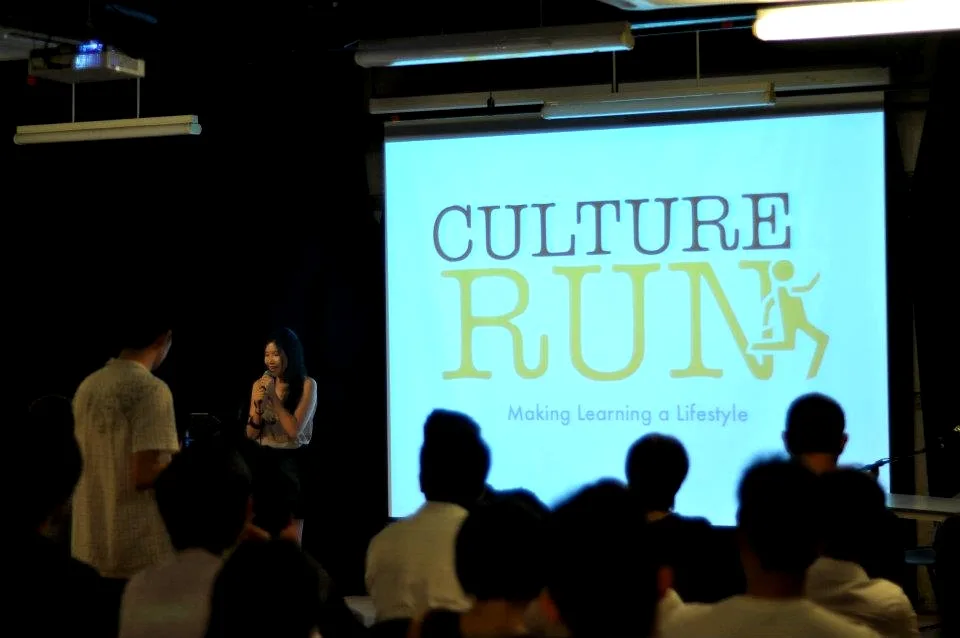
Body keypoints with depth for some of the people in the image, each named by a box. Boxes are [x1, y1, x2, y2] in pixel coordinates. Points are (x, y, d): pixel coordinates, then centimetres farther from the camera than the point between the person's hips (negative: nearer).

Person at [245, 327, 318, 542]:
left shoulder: (307, 385, -6)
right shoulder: (260, 385, 6)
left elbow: (294, 429, -14)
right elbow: (251, 435, 7)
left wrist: (274, 397, -14)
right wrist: (257, 404, -10)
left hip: (292, 462, -4)